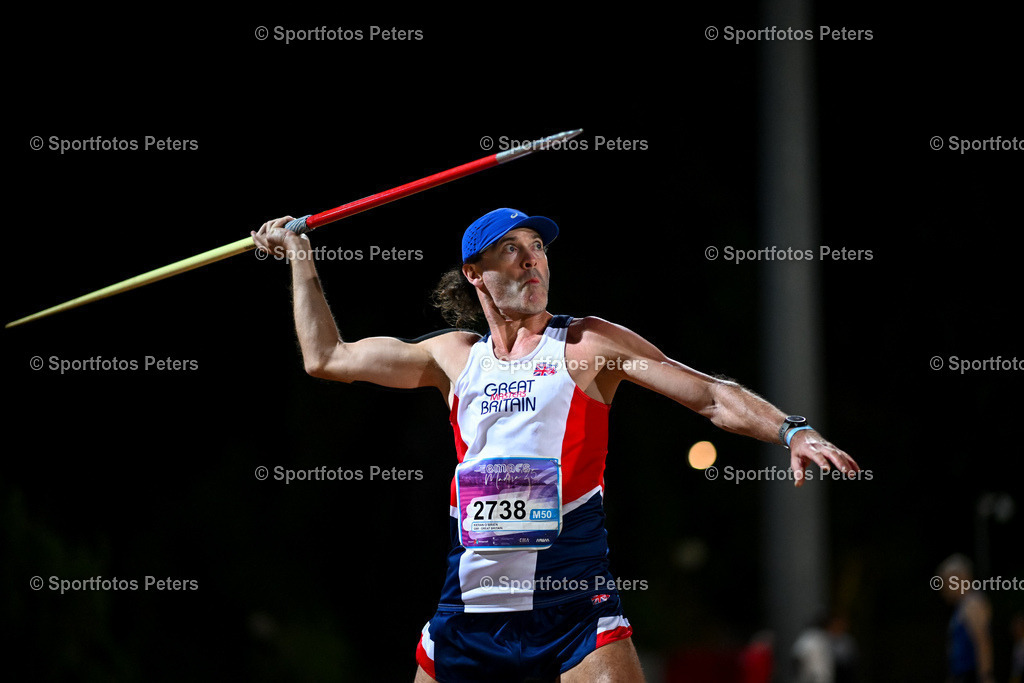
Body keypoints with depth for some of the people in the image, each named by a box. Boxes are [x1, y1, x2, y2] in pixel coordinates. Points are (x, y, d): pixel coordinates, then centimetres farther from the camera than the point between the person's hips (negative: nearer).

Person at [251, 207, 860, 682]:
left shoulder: (587, 345, 4)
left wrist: (792, 430, -16)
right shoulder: (454, 357, 15)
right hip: (472, 598, 4)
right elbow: (327, 357, 24)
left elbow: (713, 397, -1)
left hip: (572, 598, -4)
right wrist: (301, 256, 26)